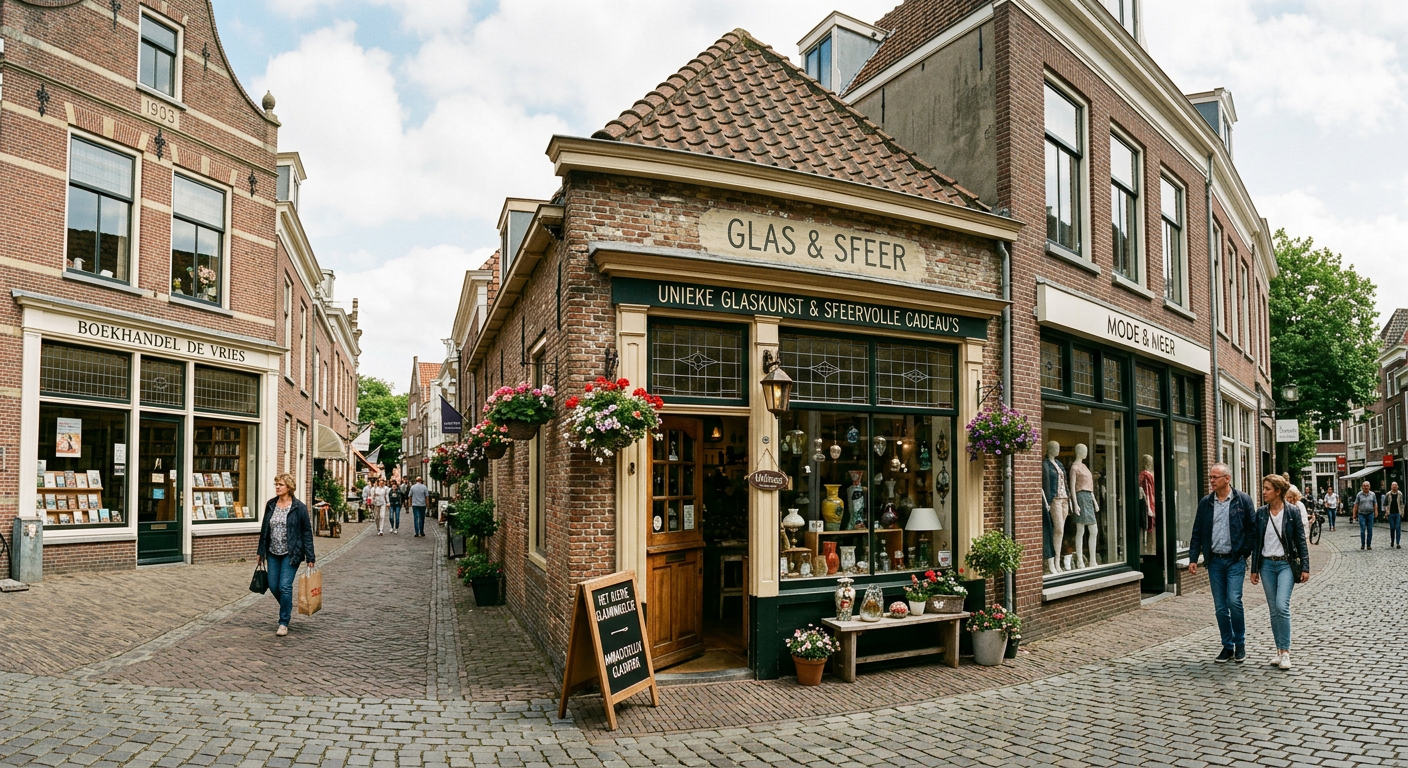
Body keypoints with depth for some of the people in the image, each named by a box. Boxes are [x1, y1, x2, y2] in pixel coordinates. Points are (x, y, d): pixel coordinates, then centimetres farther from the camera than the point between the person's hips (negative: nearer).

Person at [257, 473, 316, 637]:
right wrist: (261, 551, 12)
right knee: (273, 586, 8)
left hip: (291, 553, -5)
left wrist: (310, 557, -10)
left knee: (285, 586, -7)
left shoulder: (299, 507, -9)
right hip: (273, 553, 5)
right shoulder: (270, 505, 5)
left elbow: (307, 532, -7)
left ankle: (284, 622, 5)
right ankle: (287, 608, 36)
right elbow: (264, 529, 13)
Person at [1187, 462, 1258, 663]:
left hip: (1235, 560, -3)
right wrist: (1193, 558, 3)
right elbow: (1197, 532, 8)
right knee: (1220, 607, 6)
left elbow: (1252, 528, 0)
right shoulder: (1205, 502, 7)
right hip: (1214, 561, 3)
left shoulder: (1243, 500, -2)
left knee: (1234, 600, -12)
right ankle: (1228, 646, 18)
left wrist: (1246, 552, -7)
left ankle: (1240, 643, 8)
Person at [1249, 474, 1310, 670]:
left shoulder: (1292, 512, -5)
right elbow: (1256, 541, 7)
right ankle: (1280, 650, 16)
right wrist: (1254, 569, 7)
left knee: (1282, 606, -15)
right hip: (1267, 565, 4)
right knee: (1273, 609, 7)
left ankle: (1285, 650, -6)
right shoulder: (1261, 512, 4)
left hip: (1286, 564, -4)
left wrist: (1305, 567, -7)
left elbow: (1301, 541, -3)